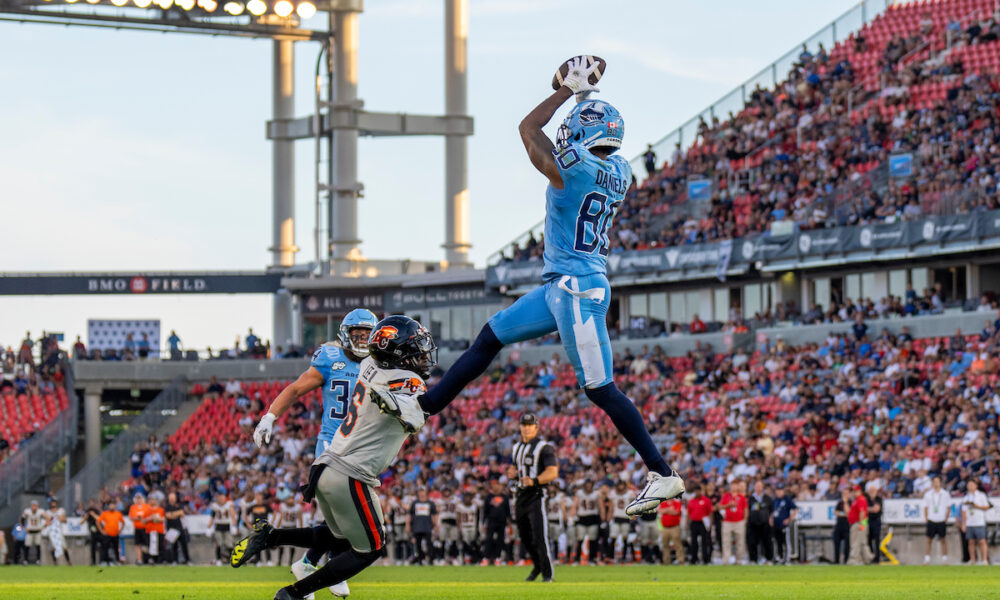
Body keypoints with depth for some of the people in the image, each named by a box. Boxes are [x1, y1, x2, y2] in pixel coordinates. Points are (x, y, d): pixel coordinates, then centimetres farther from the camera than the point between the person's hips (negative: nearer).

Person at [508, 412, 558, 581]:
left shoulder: (544, 447, -7)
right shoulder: (517, 448, 17)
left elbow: (553, 472, -15)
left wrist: (534, 481, -29)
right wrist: (513, 474, 2)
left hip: (537, 495, -7)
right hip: (521, 495, 7)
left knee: (540, 536, -14)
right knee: (525, 536, 13)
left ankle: (547, 574, -12)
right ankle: (537, 566, 33)